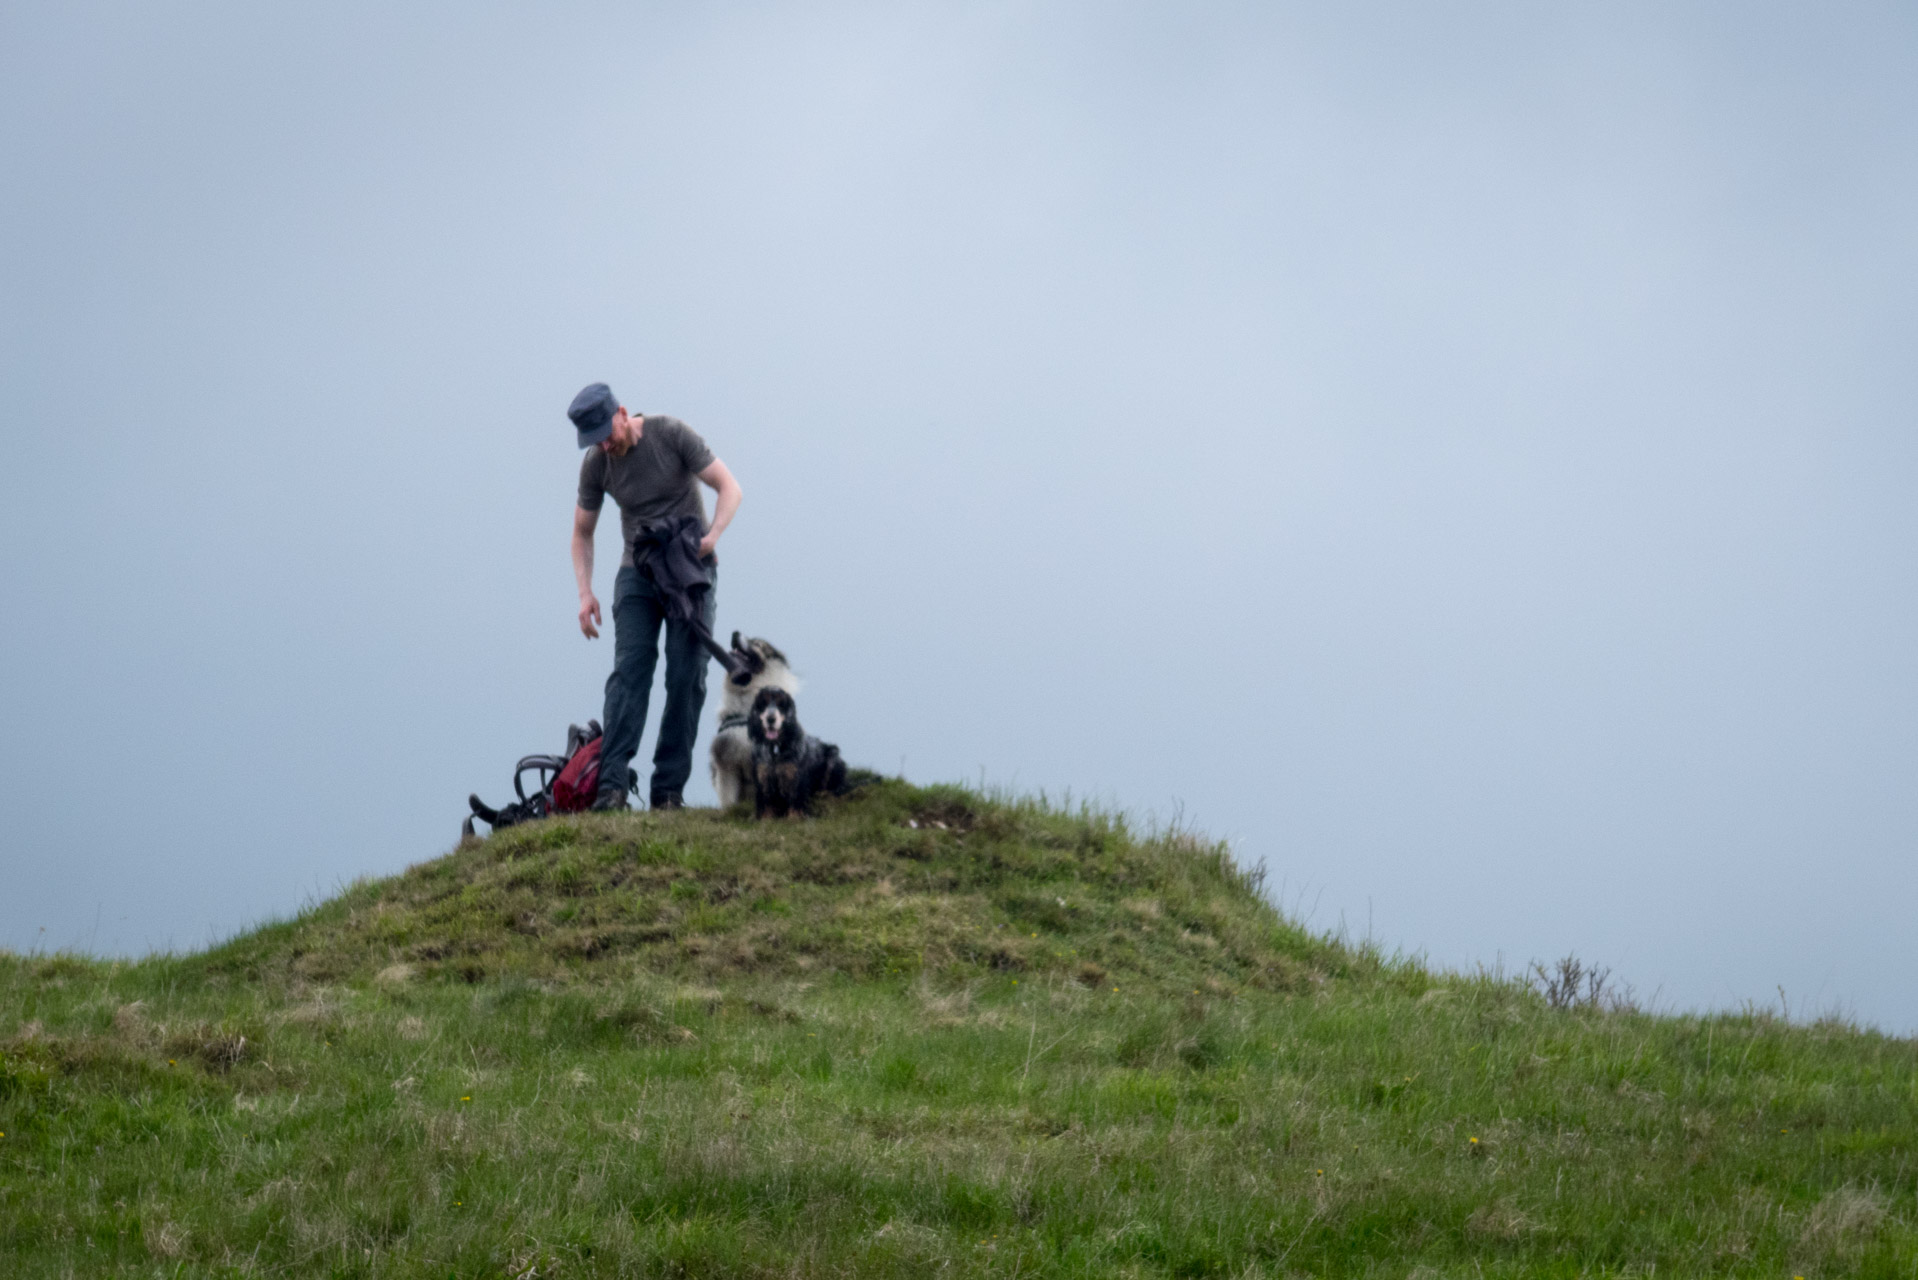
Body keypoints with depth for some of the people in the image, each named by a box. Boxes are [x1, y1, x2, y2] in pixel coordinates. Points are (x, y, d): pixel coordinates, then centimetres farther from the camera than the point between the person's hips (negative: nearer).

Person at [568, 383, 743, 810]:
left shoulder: (671, 434, -13)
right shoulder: (596, 464, -4)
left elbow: (729, 488, -9)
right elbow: (582, 533, 8)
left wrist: (711, 537, -26)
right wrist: (585, 593, -5)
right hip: (637, 571, 2)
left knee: (686, 676, -7)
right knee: (629, 670, -14)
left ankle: (669, 788, -6)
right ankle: (612, 783, -24)